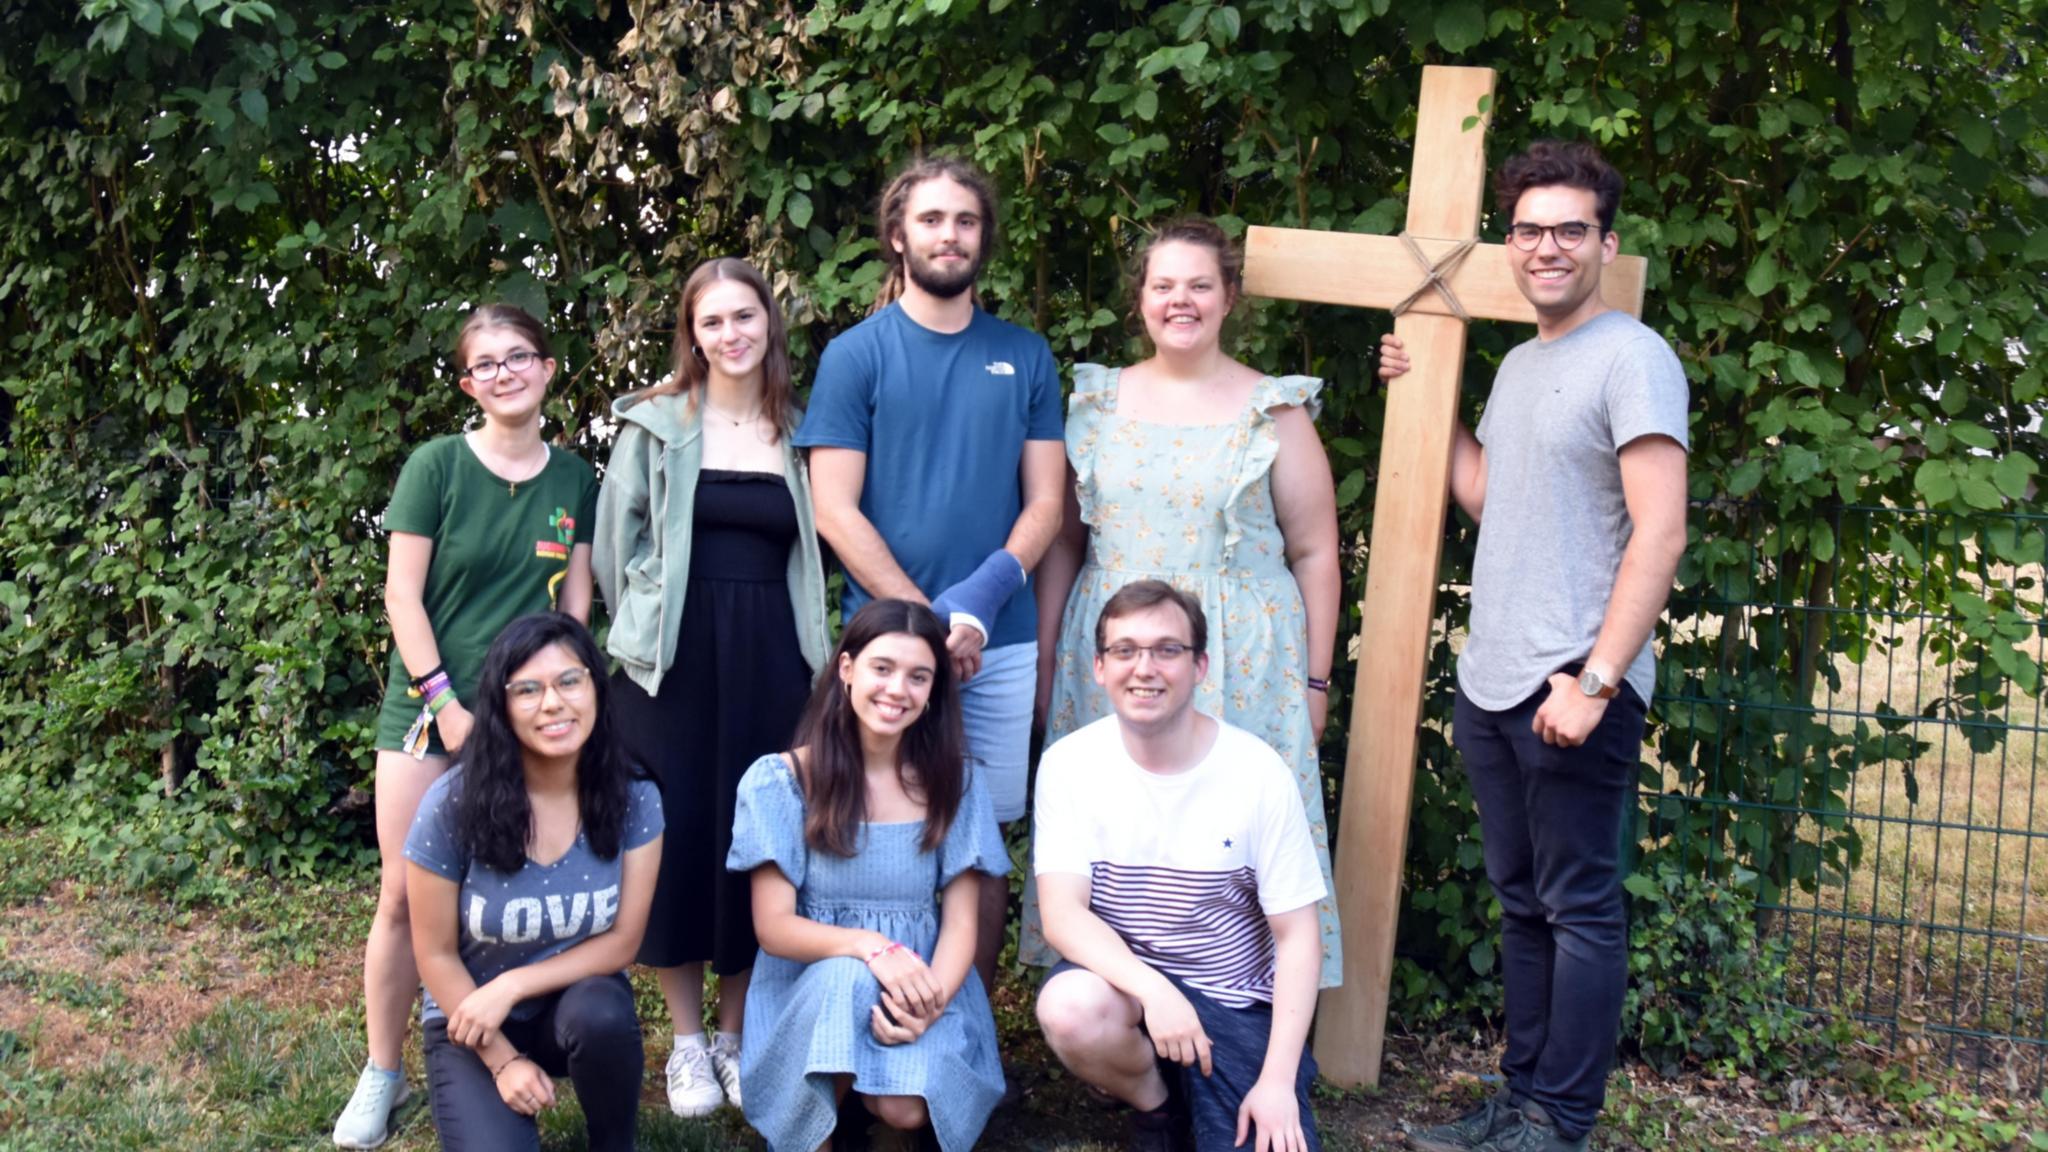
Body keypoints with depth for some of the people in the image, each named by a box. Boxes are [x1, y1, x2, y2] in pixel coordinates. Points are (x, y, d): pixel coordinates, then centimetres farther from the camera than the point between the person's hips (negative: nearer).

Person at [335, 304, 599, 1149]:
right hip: (428, 707, -2)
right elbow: (403, 593, -6)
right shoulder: (437, 465, -4)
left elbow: (574, 601, 9)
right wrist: (446, 703, -10)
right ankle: (383, 1074, 13)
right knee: (404, 896, 0)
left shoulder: (574, 479, 5)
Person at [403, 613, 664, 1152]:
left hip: (579, 997, 1)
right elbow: (436, 955, -9)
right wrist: (503, 1059, -11)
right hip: (470, 1020, -1)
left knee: (603, 1014, -33)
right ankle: (488, 1107, 13)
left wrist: (511, 986, -21)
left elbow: (621, 941, -10)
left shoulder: (634, 799, -14)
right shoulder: (453, 804, -19)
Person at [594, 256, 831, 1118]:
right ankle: (687, 1040, 18)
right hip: (675, 661, -1)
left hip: (770, 661, 2)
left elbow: (812, 553, 12)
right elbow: (617, 544, 5)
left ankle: (737, 1032, 21)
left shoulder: (798, 431, 7)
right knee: (679, 833, 2)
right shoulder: (657, 422, 2)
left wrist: (809, 646, 7)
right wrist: (649, 630, 6)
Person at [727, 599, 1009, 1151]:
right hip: (808, 985, -1)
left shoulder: (955, 783, 1)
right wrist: (871, 947, -27)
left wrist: (931, 1003, -24)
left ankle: (868, 1096, 8)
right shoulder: (778, 780, -6)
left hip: (923, 984, 1)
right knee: (847, 977, -36)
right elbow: (773, 927, -9)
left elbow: (960, 923, -2)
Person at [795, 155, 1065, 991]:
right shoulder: (857, 355, 1)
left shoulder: (1024, 357, 10)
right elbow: (835, 511, -5)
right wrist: (925, 620, -12)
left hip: (1002, 641, 3)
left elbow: (1044, 501, 6)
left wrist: (981, 599, -10)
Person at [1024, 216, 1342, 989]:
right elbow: (1062, 540, 12)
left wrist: (1315, 679, -3)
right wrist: (1045, 656, 8)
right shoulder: (1098, 401, 9)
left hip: (1239, 665, -2)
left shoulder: (1275, 411, 1)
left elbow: (1315, 553, 1)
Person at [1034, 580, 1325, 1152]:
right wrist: (1154, 990, -33)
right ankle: (1151, 1101, 2)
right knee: (1070, 1008, -33)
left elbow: (1297, 936, -8)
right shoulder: (1070, 763, -9)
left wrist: (1278, 1080, -15)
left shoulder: (1258, 772, -12)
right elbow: (1062, 912, -16)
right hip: (1125, 977, 1)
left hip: (1238, 999, 0)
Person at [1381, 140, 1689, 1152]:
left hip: (1574, 689, -8)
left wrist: (1594, 681, -20)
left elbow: (1659, 536, -16)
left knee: (1578, 907, 0)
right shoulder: (1519, 364, 16)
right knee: (1521, 902, 14)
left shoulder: (1632, 358, -10)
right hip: (1491, 680, 8)